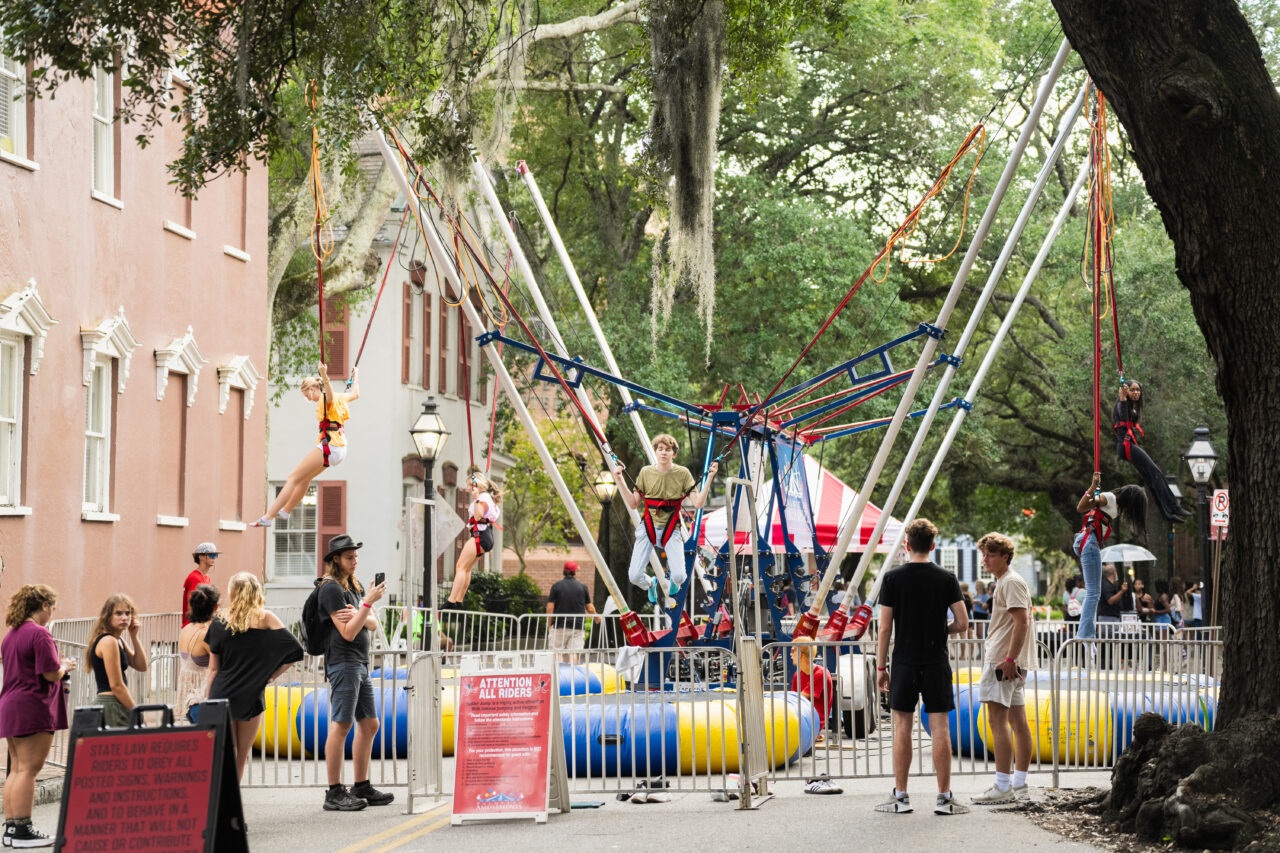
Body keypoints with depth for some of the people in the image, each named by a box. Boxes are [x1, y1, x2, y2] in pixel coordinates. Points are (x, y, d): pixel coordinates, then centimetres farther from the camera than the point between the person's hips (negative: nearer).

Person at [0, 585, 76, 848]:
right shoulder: (40, 634, -14)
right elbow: (51, 674, -17)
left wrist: (58, 666, 22)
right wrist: (65, 666, 4)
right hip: (33, 708, -9)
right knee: (28, 769, -6)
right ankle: (22, 830, -5)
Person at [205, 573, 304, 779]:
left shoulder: (219, 623, 0)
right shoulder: (265, 618, -3)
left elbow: (213, 669, 3)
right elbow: (295, 651, -6)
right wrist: (272, 676, 3)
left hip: (222, 695, 1)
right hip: (251, 699, -1)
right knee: (241, 759, 11)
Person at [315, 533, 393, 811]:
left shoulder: (354, 586, 19)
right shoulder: (331, 588, -9)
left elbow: (373, 625, 13)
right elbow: (348, 632, -15)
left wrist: (358, 616, -8)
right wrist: (368, 603, -19)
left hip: (361, 664, 10)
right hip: (343, 661, -10)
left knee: (369, 724, 11)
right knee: (341, 725, -10)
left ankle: (361, 788, 18)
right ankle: (334, 793, -10)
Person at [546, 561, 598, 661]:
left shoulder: (556, 586, -1)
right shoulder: (583, 587, 2)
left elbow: (550, 608, -5)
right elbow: (590, 608, 7)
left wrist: (549, 625, 7)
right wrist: (597, 618, 27)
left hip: (559, 626, -1)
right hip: (577, 627, 1)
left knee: (558, 653, 4)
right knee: (573, 653, 2)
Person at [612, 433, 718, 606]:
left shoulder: (683, 473, 0)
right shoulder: (646, 472, 4)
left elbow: (698, 503, -6)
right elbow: (633, 504, 6)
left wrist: (709, 479, -14)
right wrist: (619, 480, -1)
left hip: (671, 529, -1)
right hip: (648, 527, 1)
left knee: (679, 577, -18)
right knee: (635, 576, -12)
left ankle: (671, 570, 24)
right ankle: (650, 585, 28)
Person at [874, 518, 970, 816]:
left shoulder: (893, 578, -4)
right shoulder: (946, 578, -2)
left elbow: (885, 627, -4)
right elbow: (962, 624, -3)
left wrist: (881, 666, 3)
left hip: (904, 663, 0)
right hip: (936, 663, 0)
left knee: (902, 728, 6)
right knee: (940, 728, 2)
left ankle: (900, 797, 9)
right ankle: (944, 797, 3)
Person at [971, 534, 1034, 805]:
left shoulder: (1011, 582, -11)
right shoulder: (1004, 582, 21)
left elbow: (1022, 622, -20)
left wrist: (1009, 659, -24)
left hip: (1003, 661, -11)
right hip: (1012, 662, 11)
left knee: (998, 720, -12)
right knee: (1017, 721, 9)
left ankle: (1003, 787, -14)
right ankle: (1019, 785, 12)